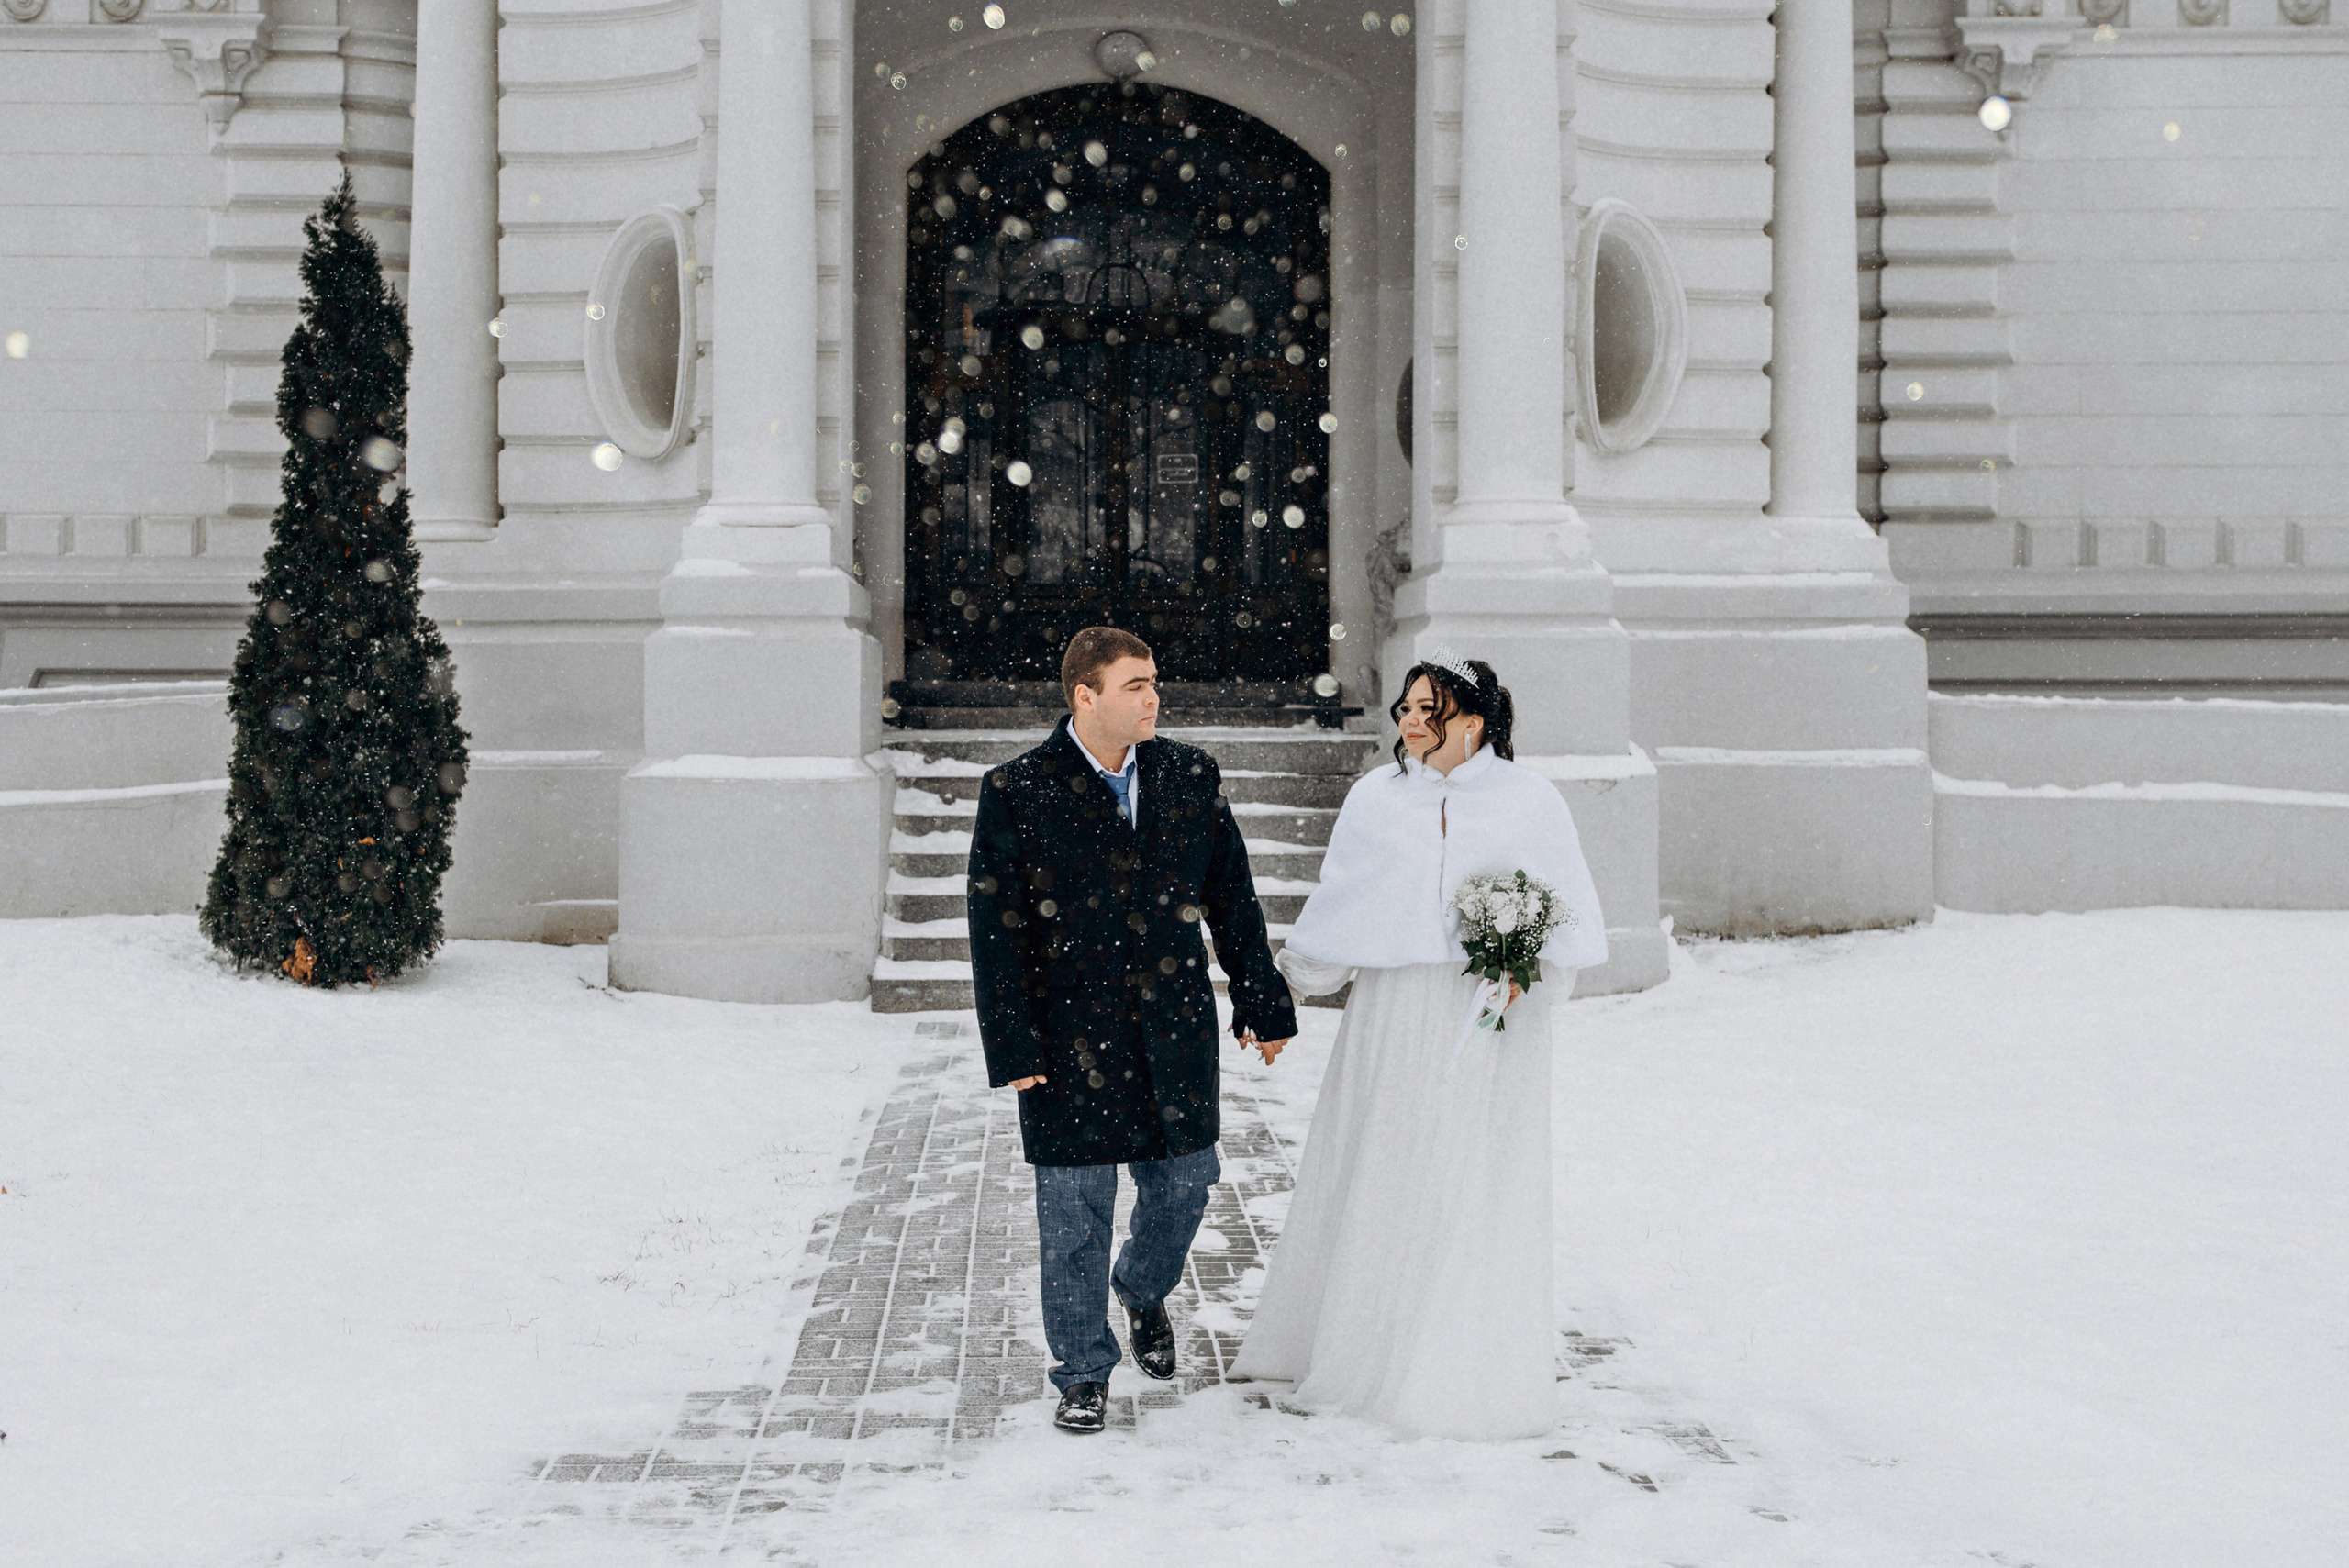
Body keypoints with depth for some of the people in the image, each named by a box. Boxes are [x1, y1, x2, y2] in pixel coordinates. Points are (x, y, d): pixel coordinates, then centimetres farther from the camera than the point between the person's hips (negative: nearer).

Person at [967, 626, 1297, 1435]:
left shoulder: (1190, 776, 3)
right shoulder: (1015, 792, -8)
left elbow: (1232, 898, 9)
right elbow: (995, 927, -7)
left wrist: (1261, 1003, 10)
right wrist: (1014, 1047, -10)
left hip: (1176, 1022, 3)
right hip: (1071, 1028, -3)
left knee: (1184, 1181, 11)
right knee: (1076, 1208, 4)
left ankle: (1143, 1290, 43)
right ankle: (1083, 1372, 21)